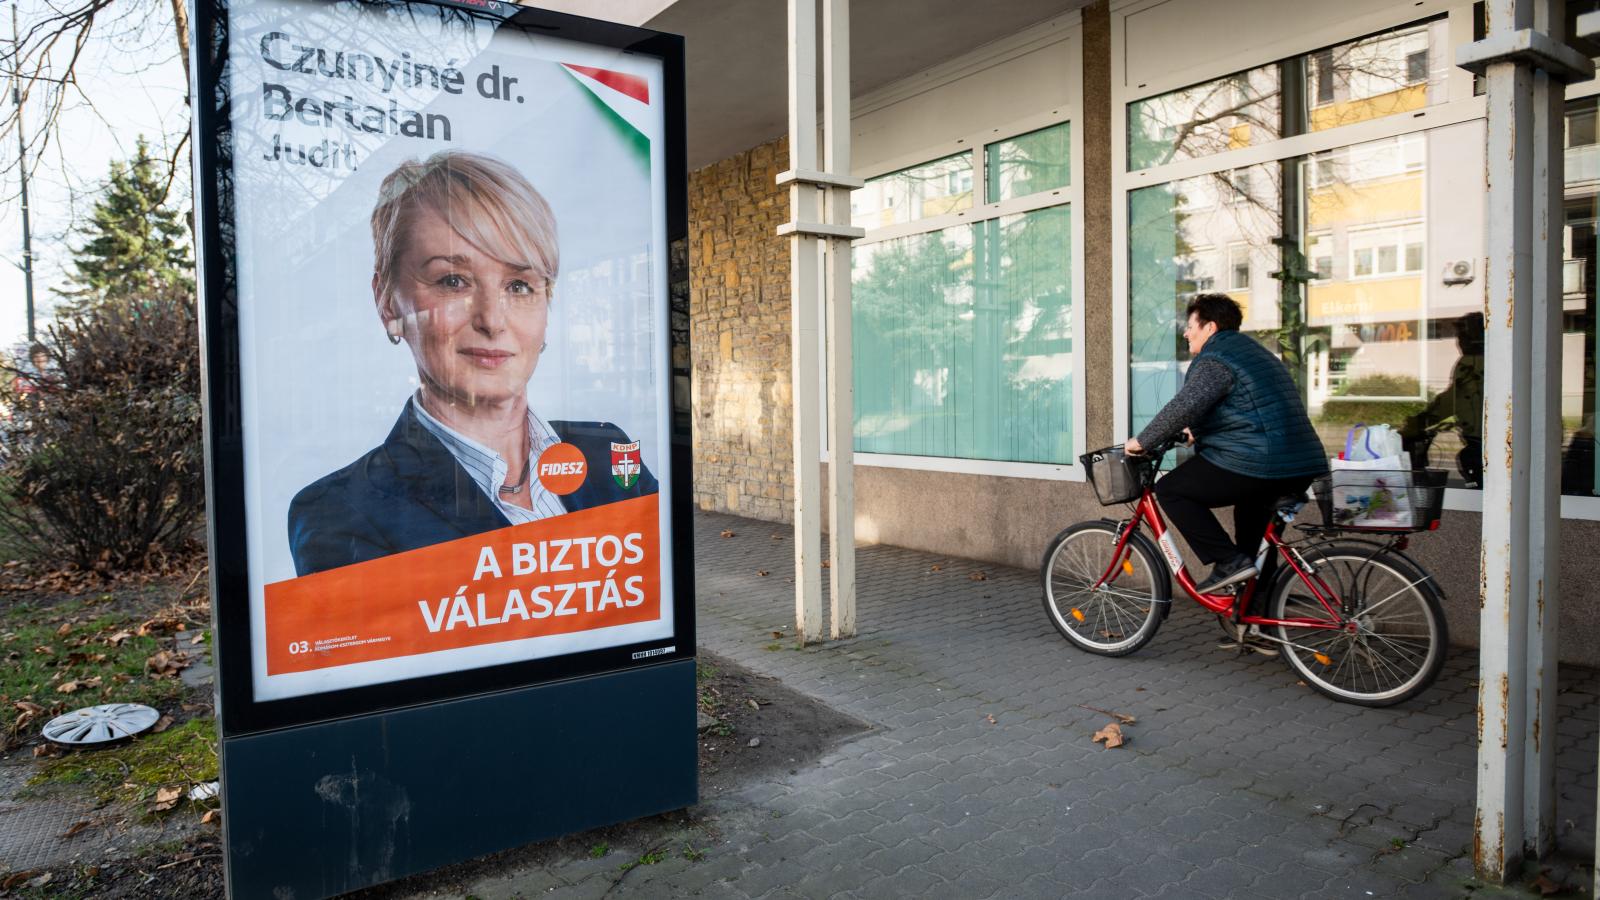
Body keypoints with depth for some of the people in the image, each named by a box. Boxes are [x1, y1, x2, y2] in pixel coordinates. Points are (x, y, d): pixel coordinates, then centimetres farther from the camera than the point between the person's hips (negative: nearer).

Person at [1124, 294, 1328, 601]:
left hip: (1254, 466, -10)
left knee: (1170, 489, 2)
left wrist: (1141, 441, -10)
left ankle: (1229, 562, -5)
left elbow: (1184, 406, -20)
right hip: (1302, 466, 10)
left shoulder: (1216, 358, -7)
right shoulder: (1255, 352, 25)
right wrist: (1198, 431, 40)